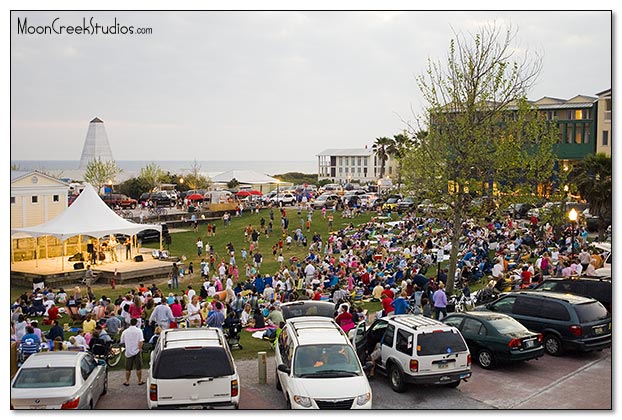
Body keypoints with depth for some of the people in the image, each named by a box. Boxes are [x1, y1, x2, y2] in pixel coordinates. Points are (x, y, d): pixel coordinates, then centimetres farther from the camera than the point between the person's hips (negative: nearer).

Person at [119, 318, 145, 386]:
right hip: (136, 352, -2)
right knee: (139, 368, 7)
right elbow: (140, 341, -15)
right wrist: (140, 348, -6)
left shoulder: (125, 331, 1)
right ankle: (140, 381, 13)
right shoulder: (139, 331, -7)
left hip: (128, 352, 2)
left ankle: (127, 382, 15)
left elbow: (121, 342, 10)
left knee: (128, 368, 10)